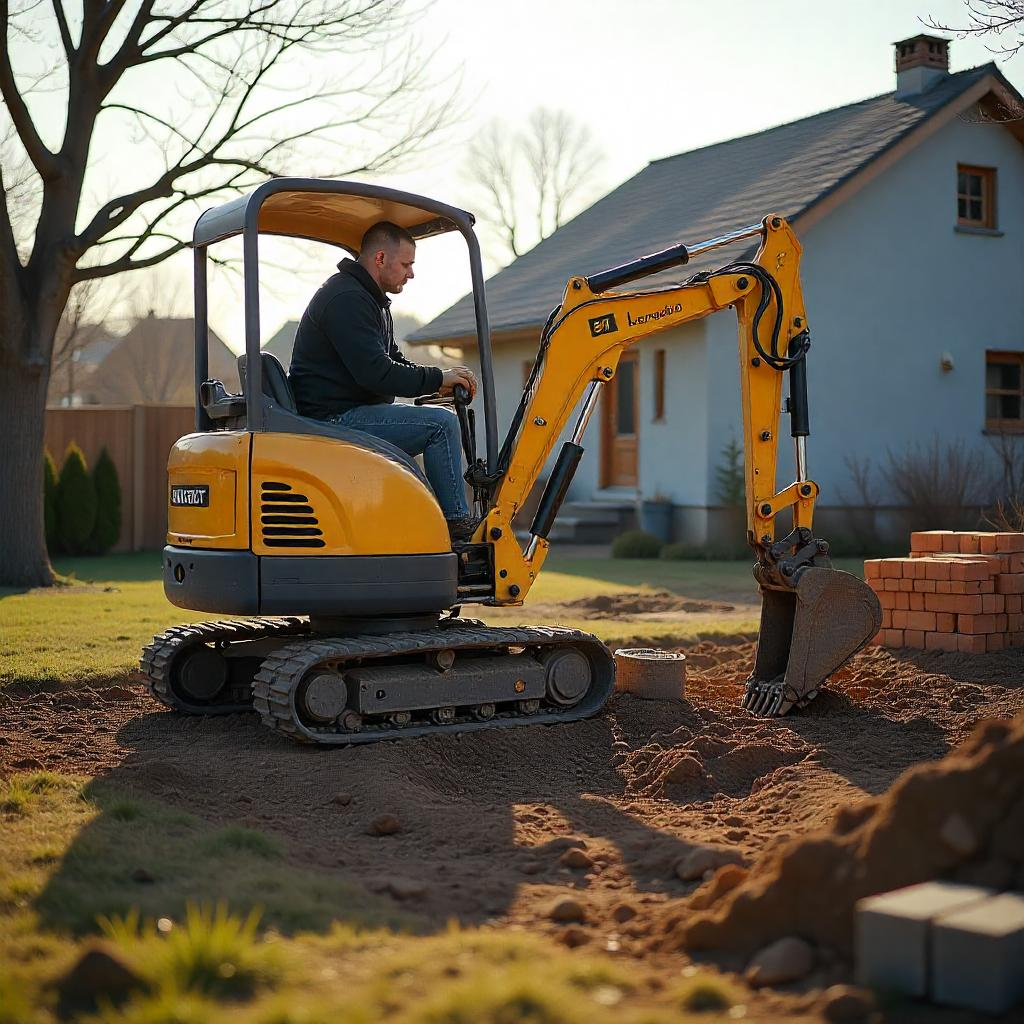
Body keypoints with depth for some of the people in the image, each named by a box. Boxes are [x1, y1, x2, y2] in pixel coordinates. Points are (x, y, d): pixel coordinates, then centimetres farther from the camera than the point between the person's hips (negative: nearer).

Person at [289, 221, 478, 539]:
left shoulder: (372, 300, 20)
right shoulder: (346, 298, -16)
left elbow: (393, 361, 24)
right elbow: (374, 373, -25)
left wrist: (441, 382, 6)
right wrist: (437, 378, -16)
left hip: (351, 413, 12)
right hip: (334, 419, -12)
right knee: (441, 423, -18)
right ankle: (456, 523, -11)